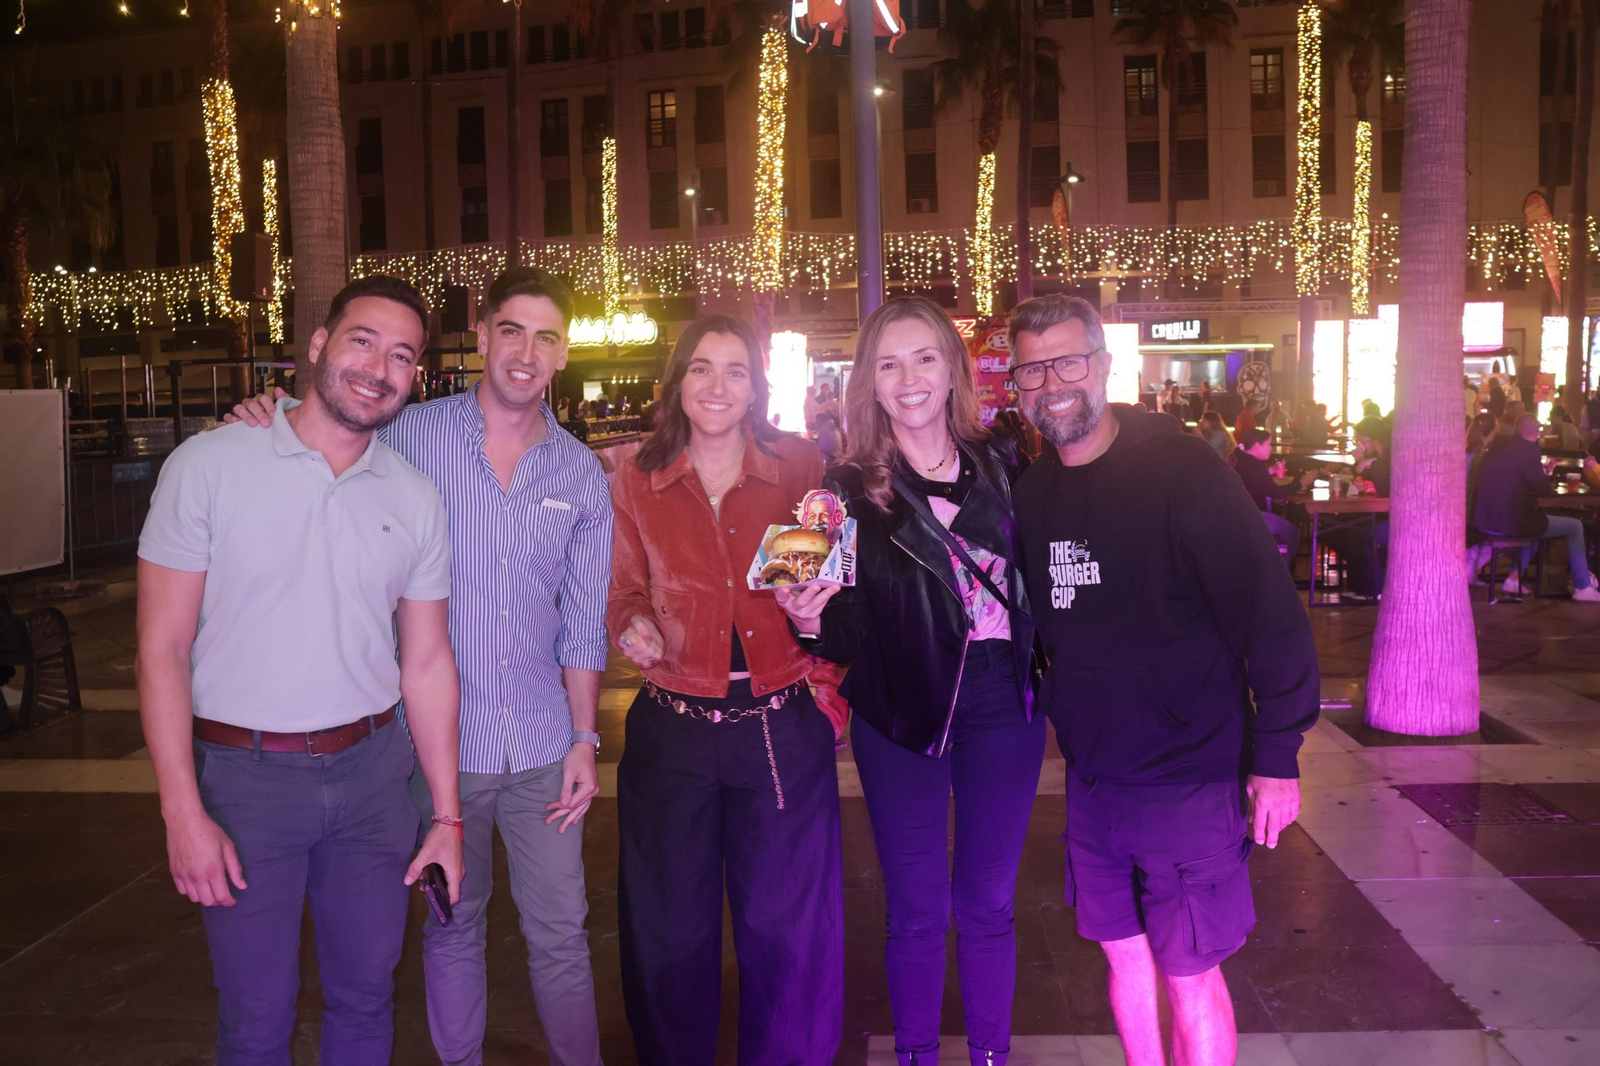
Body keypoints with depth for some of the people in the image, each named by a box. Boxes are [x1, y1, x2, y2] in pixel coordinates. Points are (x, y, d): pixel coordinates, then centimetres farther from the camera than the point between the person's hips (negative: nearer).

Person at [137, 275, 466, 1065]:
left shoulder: (416, 499, 2)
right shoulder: (209, 465, -8)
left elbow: (428, 661, 7)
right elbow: (161, 649, -7)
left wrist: (449, 815, 6)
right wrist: (183, 812, -12)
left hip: (371, 771, 3)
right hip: (244, 774, -3)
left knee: (365, 999, 16)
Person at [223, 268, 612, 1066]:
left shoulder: (580, 472, 2)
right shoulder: (413, 436, -6)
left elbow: (583, 621, 6)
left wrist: (585, 739, 2)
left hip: (542, 745, 2)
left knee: (560, 933, 10)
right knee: (452, 925, 16)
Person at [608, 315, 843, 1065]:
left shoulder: (799, 467, 0)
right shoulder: (635, 483, 1)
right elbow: (624, 590, 9)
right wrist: (634, 625, -13)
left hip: (783, 728, 0)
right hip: (672, 730, 1)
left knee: (787, 925, 11)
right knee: (670, 929, 14)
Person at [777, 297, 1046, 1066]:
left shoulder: (1003, 465, 1)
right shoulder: (849, 490, -5)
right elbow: (851, 636, -6)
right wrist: (813, 620, -25)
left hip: (1003, 706, 2)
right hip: (900, 713, -1)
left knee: (988, 904, 14)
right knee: (915, 910, 10)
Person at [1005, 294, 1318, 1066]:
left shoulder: (1181, 471, -15)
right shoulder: (1030, 490, 2)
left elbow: (1270, 612, -15)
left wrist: (1276, 755, -14)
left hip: (1190, 774, -5)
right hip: (1091, 772, 5)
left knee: (1188, 973, 5)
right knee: (1124, 952, 16)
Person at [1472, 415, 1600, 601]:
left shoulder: (1496, 450, 12)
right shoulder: (1528, 450, -11)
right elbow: (1543, 489, -9)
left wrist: (1540, 470, 25)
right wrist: (1546, 473, 12)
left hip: (1483, 520, 8)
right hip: (1511, 522, -8)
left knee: (1535, 520, 38)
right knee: (1575, 526, 12)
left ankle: (1515, 577, 30)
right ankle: (1583, 588, 17)